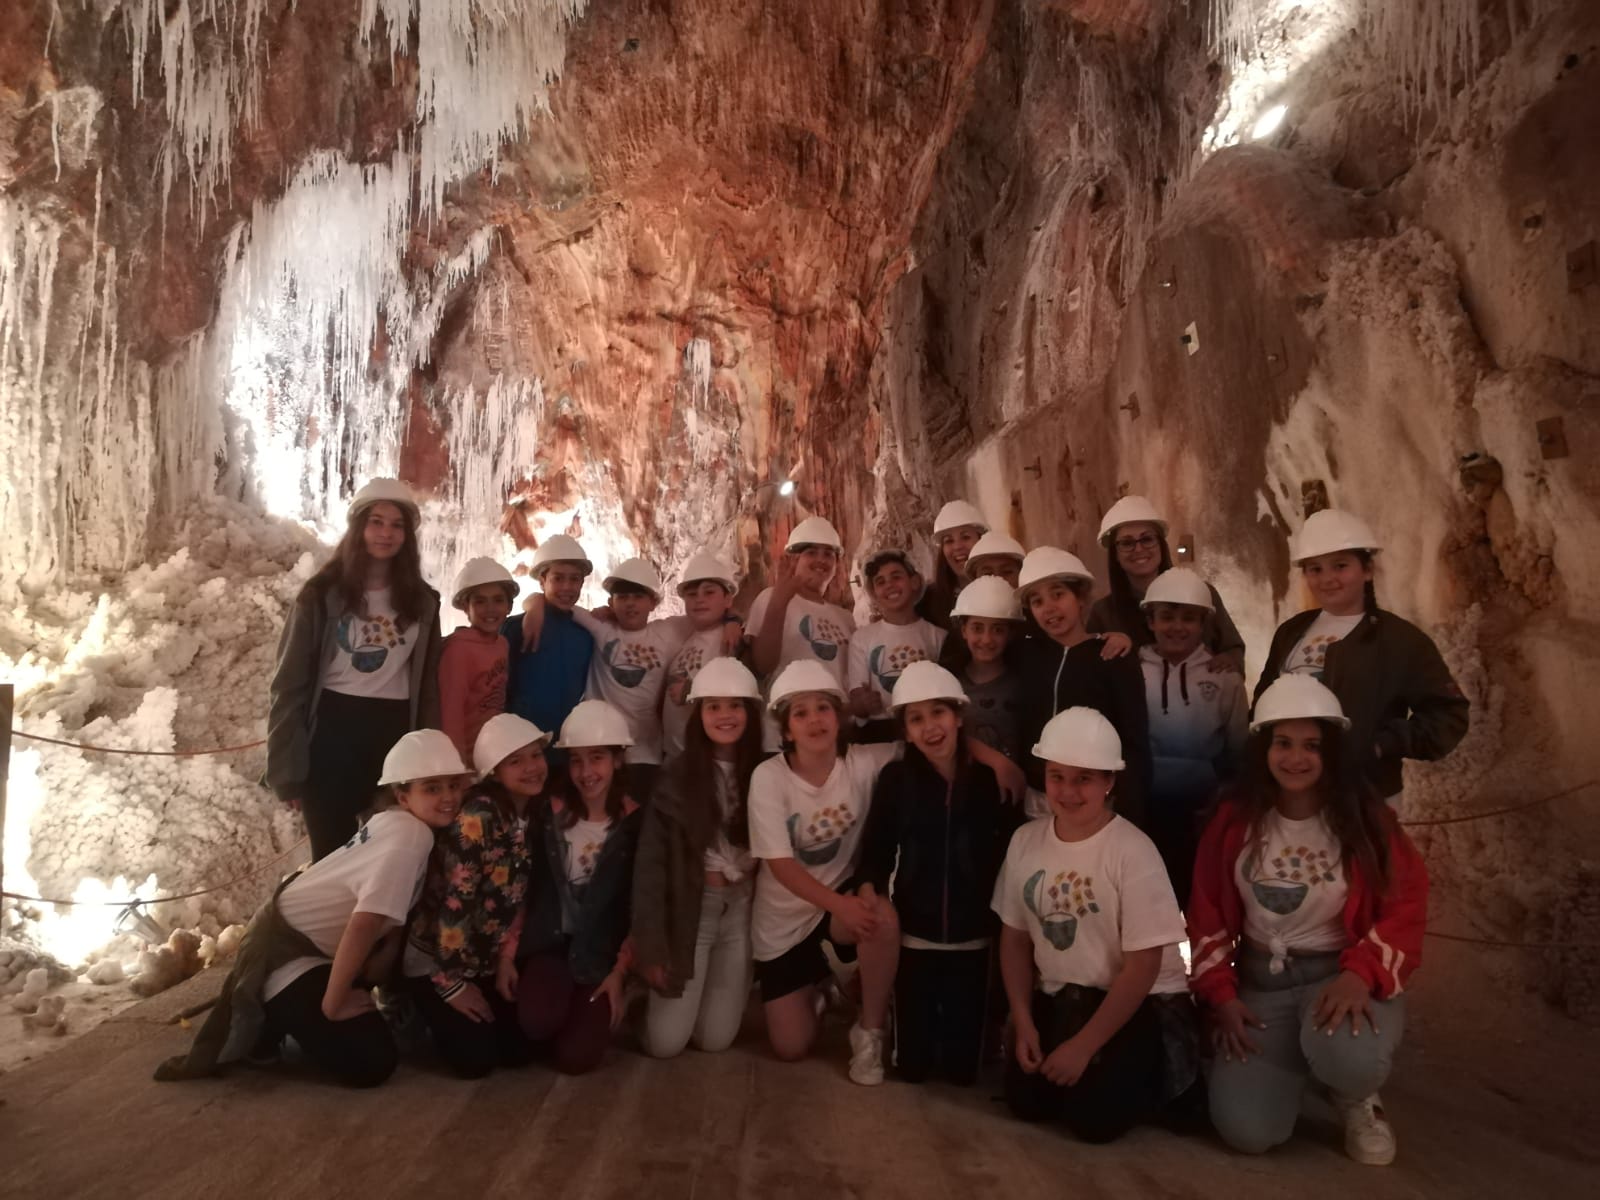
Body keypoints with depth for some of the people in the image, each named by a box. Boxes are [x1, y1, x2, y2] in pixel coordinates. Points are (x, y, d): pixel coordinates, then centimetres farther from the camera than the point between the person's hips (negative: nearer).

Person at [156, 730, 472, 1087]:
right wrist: (330, 1006, -20)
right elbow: (364, 924, -28)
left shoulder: (397, 824, 5)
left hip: (314, 937, 10)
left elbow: (395, 913, 11)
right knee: (372, 1062, -14)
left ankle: (278, 1015, 18)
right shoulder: (411, 834, -23)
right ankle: (263, 1025, 3)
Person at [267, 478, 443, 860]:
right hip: (332, 735, -2)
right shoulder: (323, 594, -2)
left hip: (396, 737, 3)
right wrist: (287, 769, -8)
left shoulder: (421, 600, 7)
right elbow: (290, 683, -3)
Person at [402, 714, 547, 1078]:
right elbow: (455, 902, -25)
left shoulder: (534, 815, -1)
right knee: (476, 1058, -13)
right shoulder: (478, 816, -26)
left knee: (519, 1050, 2)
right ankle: (415, 1009, 15)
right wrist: (453, 984, -19)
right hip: (434, 958, -7)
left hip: (488, 962, 7)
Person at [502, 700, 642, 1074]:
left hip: (601, 955, -1)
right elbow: (521, 889, 4)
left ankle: (591, 1011, 15)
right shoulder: (549, 814, 0)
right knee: (539, 1021, -29)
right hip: (546, 943, 1)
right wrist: (507, 955, -2)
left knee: (576, 1058, -17)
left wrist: (619, 972, -6)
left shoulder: (636, 822, -4)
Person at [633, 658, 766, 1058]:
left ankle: (732, 986, 36)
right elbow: (651, 860, -11)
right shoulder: (676, 774, -9)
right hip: (689, 908, -2)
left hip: (743, 909, 2)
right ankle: (657, 992, 31)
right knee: (665, 1042, -1)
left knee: (715, 1039, 4)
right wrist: (649, 943, -15)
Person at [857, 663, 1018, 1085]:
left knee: (962, 1066, 8)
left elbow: (1011, 854, -1)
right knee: (912, 1066, 7)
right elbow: (875, 854, -6)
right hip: (913, 936, 0)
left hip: (973, 938, 1)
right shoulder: (895, 779, -7)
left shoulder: (992, 779, -6)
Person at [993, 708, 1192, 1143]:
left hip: (1141, 1004, -4)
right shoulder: (1026, 840, -4)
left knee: (1092, 1114, -18)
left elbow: (1142, 967, -17)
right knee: (1026, 1099, -11)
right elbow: (1015, 938, 4)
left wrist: (1084, 1046, -17)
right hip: (1058, 999, 4)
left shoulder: (1133, 853, -19)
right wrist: (1023, 1024, -6)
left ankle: (1160, 1075, 12)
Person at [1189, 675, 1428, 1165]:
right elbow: (1207, 914, 5)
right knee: (1247, 1130, -16)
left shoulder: (1366, 820, -7)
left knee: (1348, 1057, -38)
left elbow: (1404, 909, -8)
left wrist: (1361, 974, -25)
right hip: (1260, 981, 2)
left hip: (1343, 973, -2)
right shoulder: (1234, 820, -2)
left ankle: (1358, 1100, 4)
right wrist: (1220, 995, -4)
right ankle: (1293, 1063, 21)